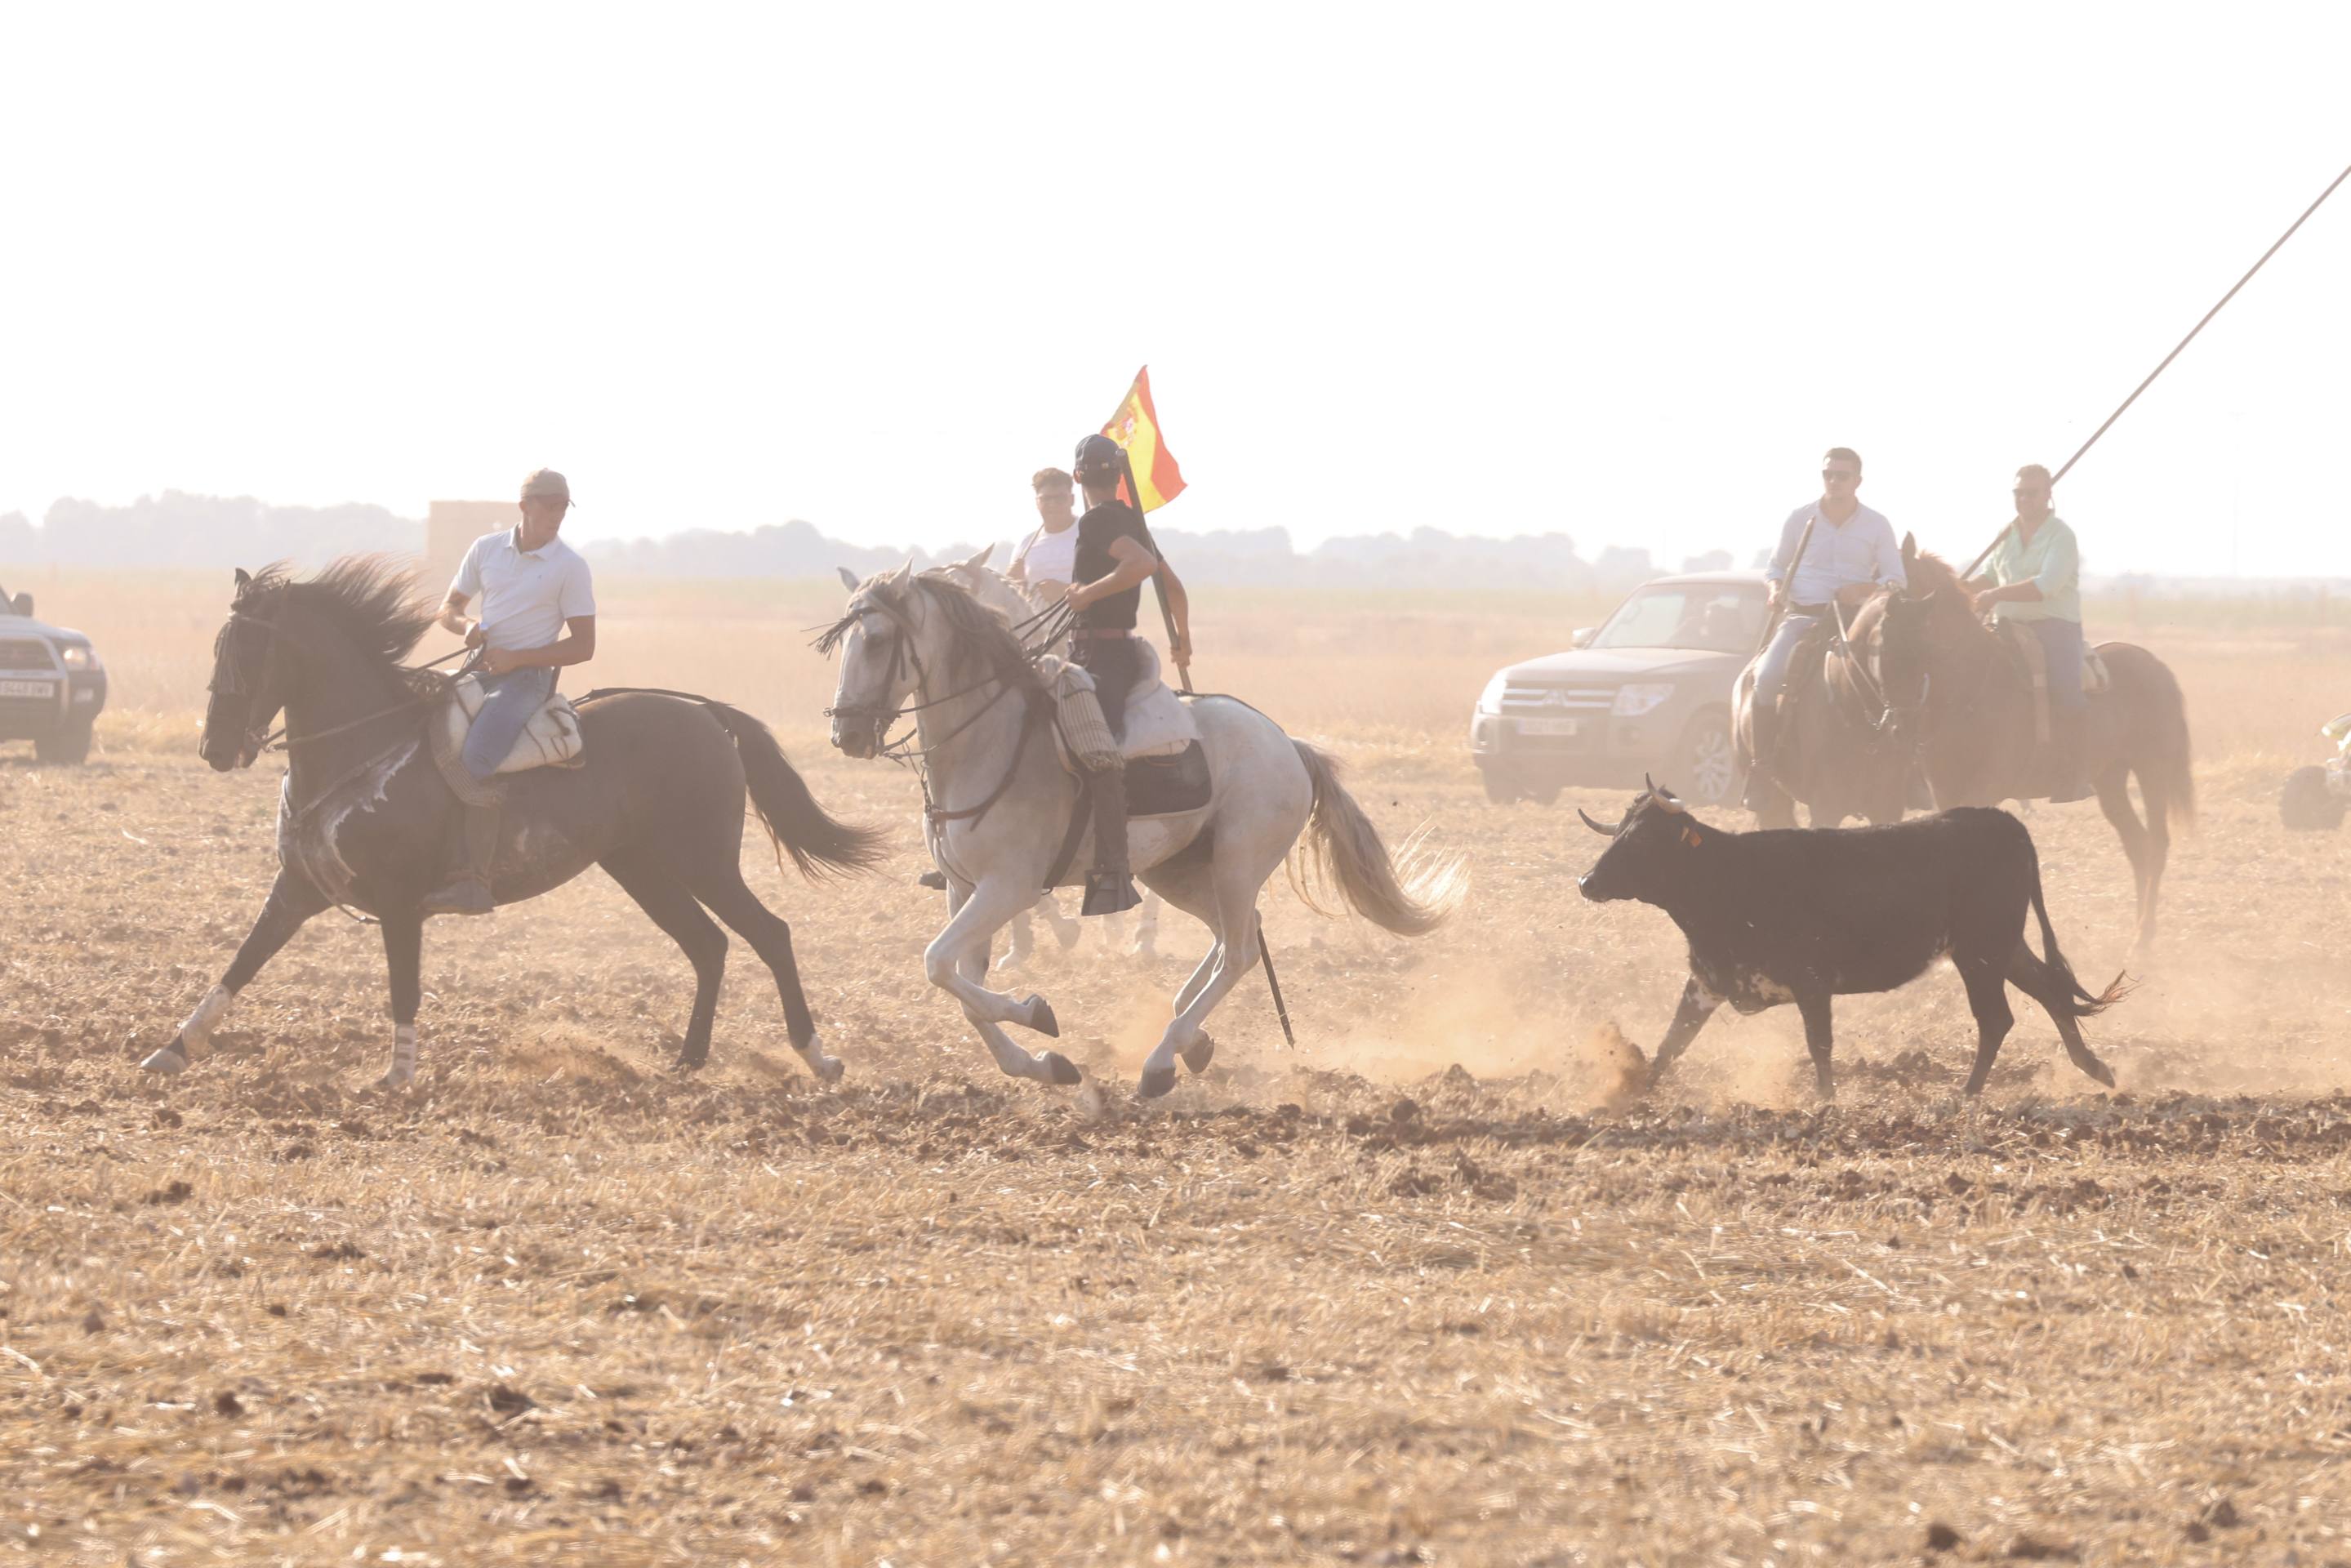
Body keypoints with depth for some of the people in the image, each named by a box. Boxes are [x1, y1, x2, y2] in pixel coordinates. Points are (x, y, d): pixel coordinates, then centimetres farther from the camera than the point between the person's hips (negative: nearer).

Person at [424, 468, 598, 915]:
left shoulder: (570, 567, -3)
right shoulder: (487, 549, 10)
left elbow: (583, 647, -5)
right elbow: (448, 608, 19)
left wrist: (515, 658, -15)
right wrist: (466, 626, -6)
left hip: (526, 676, -6)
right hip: (480, 671, 6)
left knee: (476, 757, -29)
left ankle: (472, 881, -34)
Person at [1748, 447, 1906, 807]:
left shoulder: (1877, 526, 5)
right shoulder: (1799, 520, 7)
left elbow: (1897, 580, 2)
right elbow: (1777, 567, 18)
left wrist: (1863, 590, -19)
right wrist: (1776, 588, -6)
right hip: (1802, 617, 0)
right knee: (1767, 676, -27)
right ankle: (1760, 766, -15)